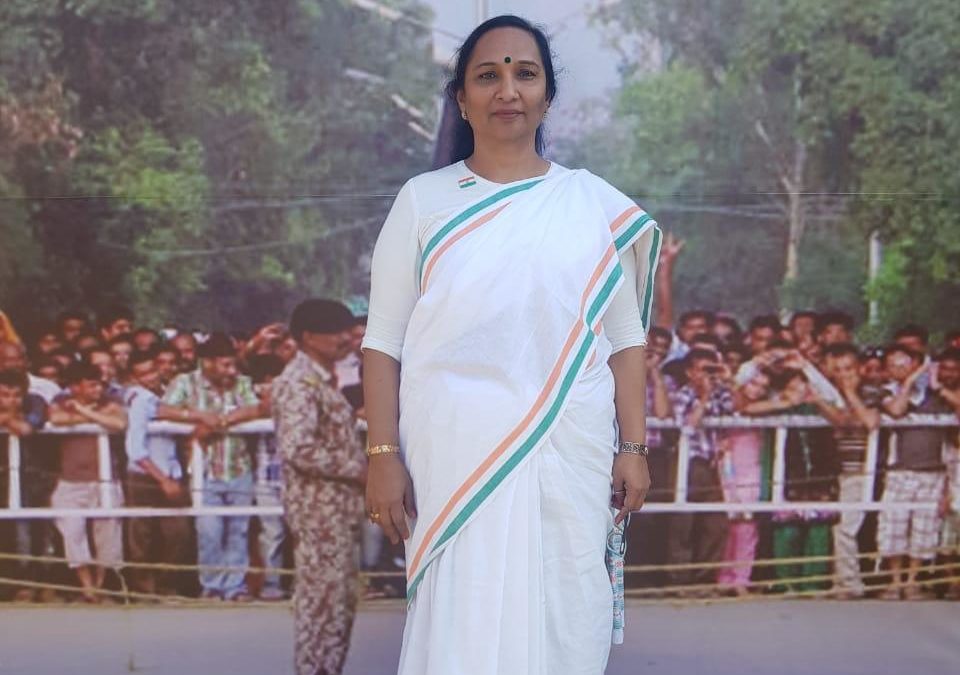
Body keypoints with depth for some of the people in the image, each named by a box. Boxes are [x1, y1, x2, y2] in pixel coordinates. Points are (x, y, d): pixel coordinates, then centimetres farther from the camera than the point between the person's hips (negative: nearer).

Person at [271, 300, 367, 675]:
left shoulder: (324, 380, 17)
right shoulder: (299, 383, -16)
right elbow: (299, 449, -27)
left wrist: (362, 469, 8)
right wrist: (358, 469, -18)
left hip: (339, 508, 10)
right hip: (320, 511, -10)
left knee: (341, 603, 15)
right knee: (322, 603, -5)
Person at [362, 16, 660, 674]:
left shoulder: (598, 204, 6)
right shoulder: (423, 201, 2)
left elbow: (625, 339, 7)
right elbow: (384, 343, 1)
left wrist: (634, 448, 3)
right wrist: (384, 456, -5)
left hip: (571, 454, 2)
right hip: (455, 454, -1)